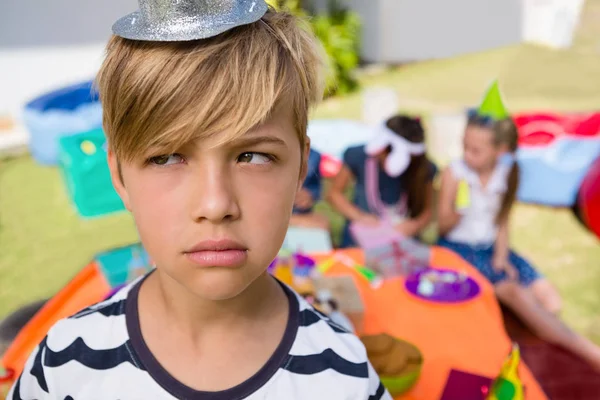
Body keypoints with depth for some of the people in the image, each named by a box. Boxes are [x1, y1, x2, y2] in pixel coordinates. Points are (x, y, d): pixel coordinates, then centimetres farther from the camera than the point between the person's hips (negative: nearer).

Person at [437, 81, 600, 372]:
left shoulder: (507, 173, 0)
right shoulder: (454, 173, -12)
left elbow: (502, 220, 8)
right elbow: (443, 227, -8)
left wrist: (501, 256, -6)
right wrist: (458, 210, -29)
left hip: (490, 247, 5)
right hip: (457, 248, -5)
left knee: (550, 302, -9)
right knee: (515, 291, -26)